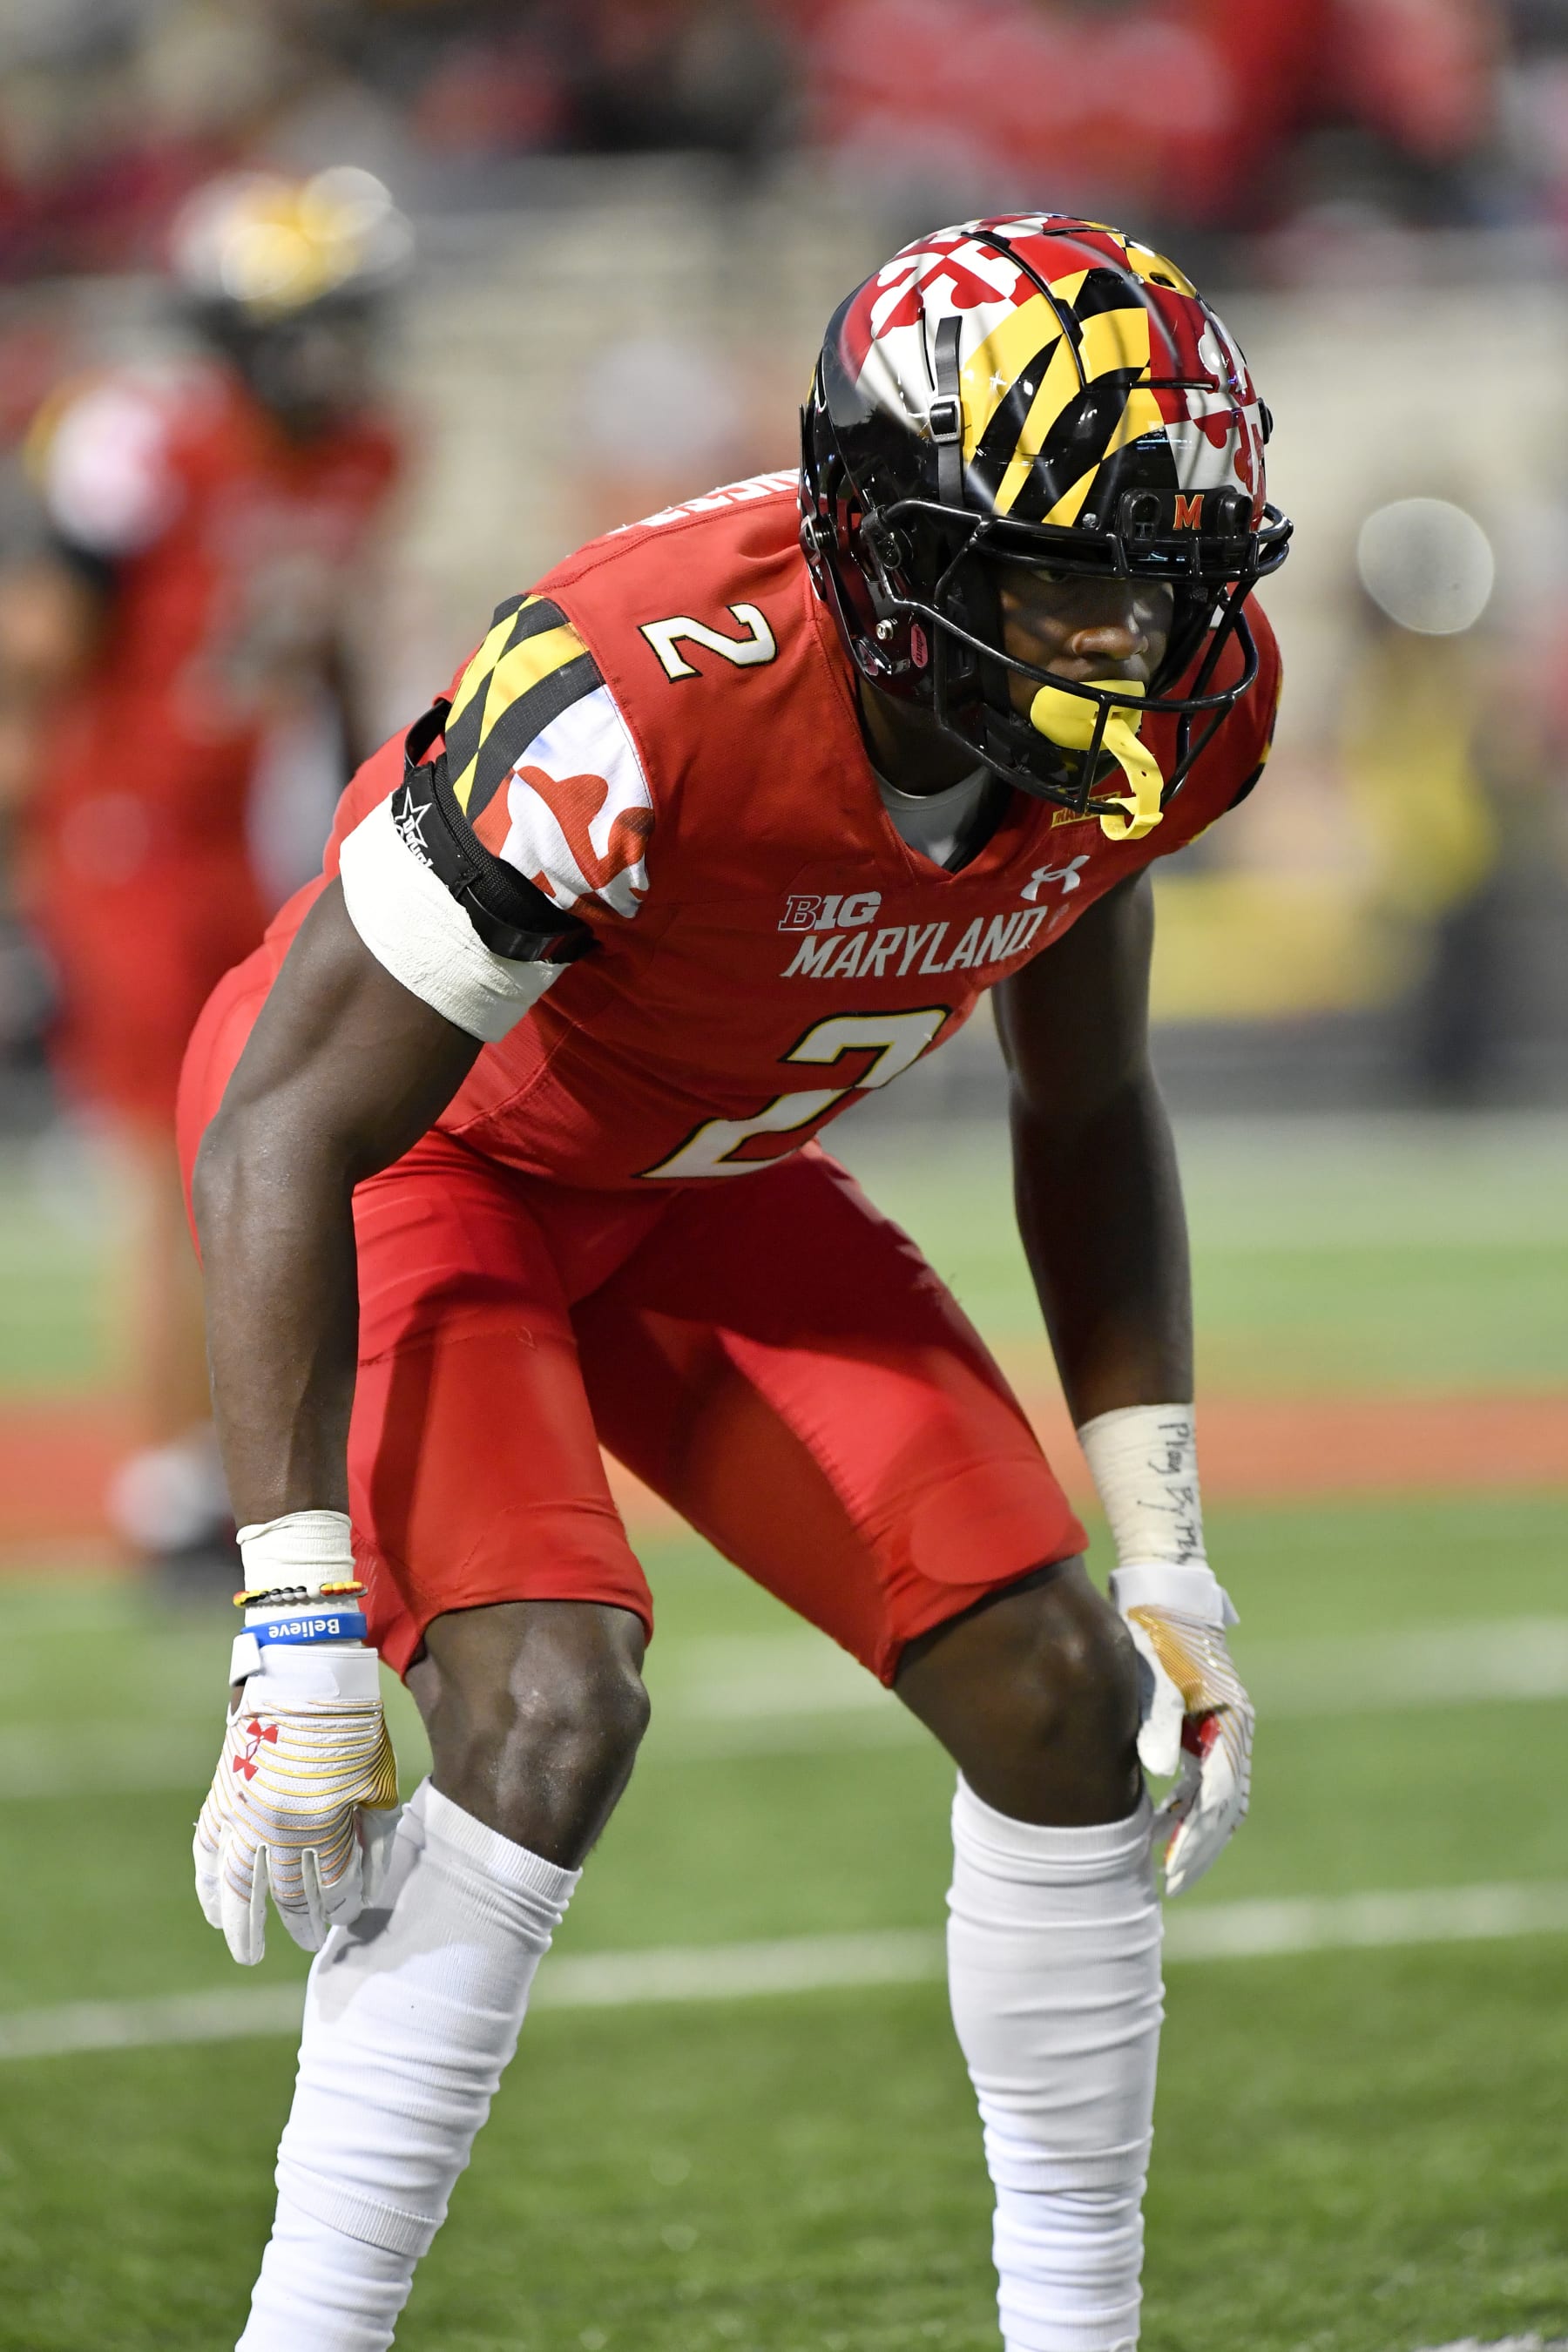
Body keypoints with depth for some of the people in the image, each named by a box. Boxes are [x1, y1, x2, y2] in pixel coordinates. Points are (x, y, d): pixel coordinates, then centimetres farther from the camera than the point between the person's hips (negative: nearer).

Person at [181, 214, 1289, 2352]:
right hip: (421, 1161, -7)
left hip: (698, 1181, 7)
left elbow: (1087, 1111, 3)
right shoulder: (641, 704, -38)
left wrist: (1165, 1554, 0)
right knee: (553, 1702, -27)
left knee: (1056, 1683, -2)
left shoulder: (1164, 712, -17)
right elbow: (289, 1134, -32)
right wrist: (303, 1629, -36)